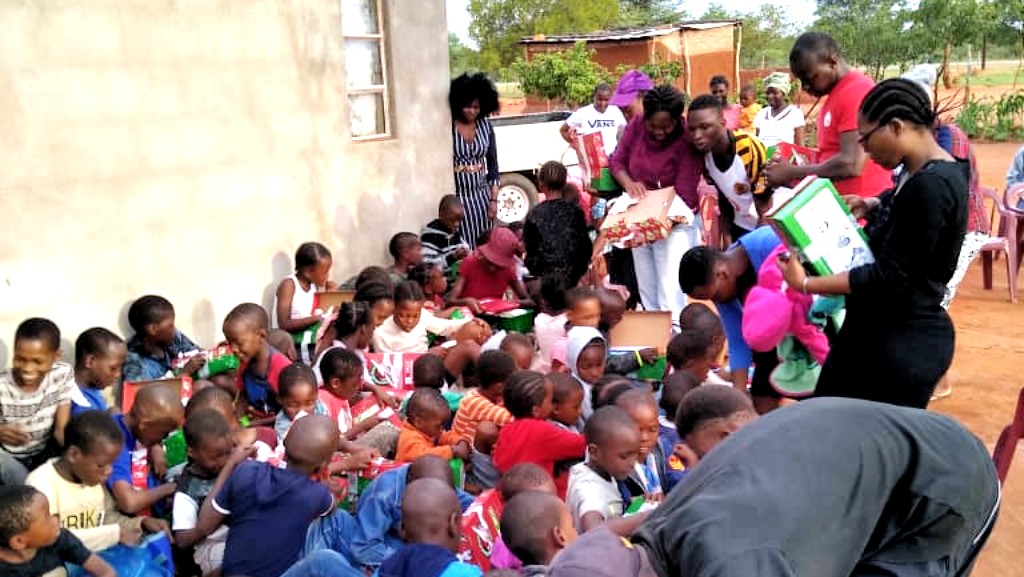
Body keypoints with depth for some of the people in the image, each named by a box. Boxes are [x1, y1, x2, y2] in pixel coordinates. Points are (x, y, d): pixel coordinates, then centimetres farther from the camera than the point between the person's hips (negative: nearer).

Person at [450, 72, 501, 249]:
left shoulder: (485, 126, 5)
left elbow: (493, 165, 8)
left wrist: (494, 199, 4)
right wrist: (457, 169, -16)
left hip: (481, 196, 4)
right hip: (456, 196, -4)